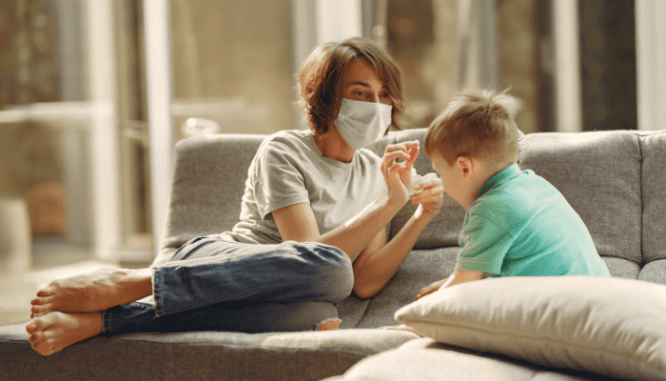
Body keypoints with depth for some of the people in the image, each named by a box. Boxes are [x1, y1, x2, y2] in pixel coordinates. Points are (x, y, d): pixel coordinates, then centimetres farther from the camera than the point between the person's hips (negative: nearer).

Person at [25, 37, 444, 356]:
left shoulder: (375, 171, 17)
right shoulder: (283, 151, 0)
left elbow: (364, 282, 6)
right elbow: (309, 255, -13)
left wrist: (420, 218, -3)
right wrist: (389, 204, -13)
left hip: (263, 303, 4)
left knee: (317, 313, -38)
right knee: (329, 267, -37)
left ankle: (105, 317, -39)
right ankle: (127, 284, -37)